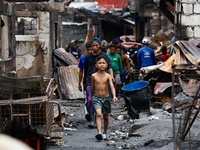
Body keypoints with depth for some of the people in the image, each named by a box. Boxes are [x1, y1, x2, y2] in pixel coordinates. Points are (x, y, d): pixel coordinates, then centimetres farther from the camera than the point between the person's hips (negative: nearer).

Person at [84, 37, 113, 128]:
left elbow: (109, 67, -7)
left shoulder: (104, 56, 2)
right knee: (90, 100, -13)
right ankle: (92, 120, -16)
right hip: (90, 82, 0)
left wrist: (111, 76, -27)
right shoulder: (88, 57, 8)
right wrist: (84, 82, 21)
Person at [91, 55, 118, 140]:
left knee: (106, 117, 14)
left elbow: (112, 87, -17)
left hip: (106, 98, 1)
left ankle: (105, 133, 32)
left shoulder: (108, 76, -6)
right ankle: (99, 133, -30)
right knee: (98, 114, -21)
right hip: (97, 98, -1)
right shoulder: (94, 76, -3)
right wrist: (91, 97, 18)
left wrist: (114, 96, -32)